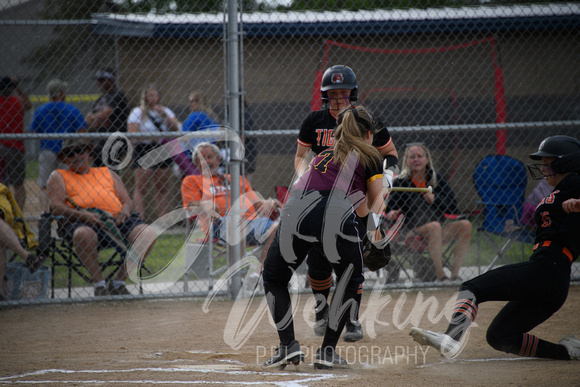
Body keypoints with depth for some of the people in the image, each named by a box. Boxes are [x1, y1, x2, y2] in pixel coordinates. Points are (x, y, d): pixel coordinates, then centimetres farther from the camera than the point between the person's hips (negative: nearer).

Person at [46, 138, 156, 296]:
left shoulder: (107, 173, 30)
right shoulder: (59, 176, 21)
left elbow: (128, 201, 23)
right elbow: (56, 207, 4)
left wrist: (125, 211, -4)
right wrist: (84, 215, -14)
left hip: (117, 219, 4)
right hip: (82, 222, -3)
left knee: (148, 234, -24)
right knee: (83, 234, -42)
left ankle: (118, 283, -22)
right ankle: (99, 283, -27)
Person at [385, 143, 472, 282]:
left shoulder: (435, 178, 11)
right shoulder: (401, 182, 2)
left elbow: (452, 205, 5)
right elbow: (391, 206, -4)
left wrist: (435, 199, -12)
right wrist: (391, 214, -27)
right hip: (414, 232, -4)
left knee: (465, 225, -21)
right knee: (434, 226, -36)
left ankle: (455, 274, -20)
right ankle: (440, 275, -37)